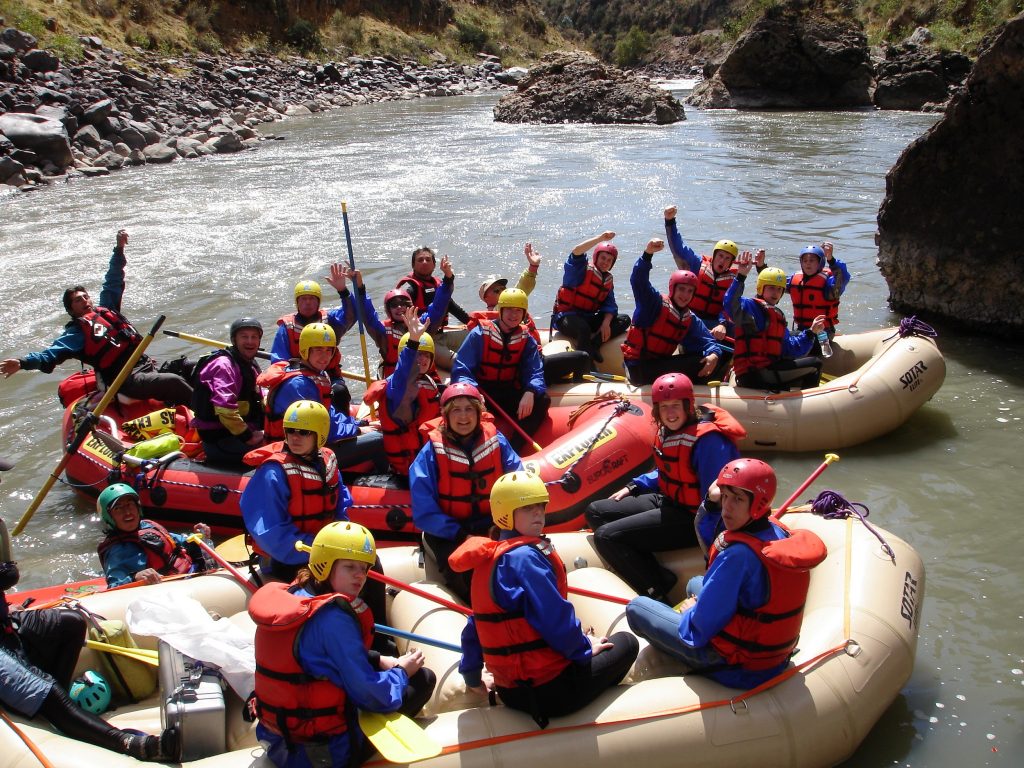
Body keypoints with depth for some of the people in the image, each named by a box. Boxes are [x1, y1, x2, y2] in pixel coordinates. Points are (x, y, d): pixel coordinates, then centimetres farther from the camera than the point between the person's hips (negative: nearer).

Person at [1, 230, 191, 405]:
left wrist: (119, 249, 25)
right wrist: (23, 363, -27)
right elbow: (51, 354, -9)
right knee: (174, 383, -30)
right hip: (127, 381, -8)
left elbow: (113, 282, 27)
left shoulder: (105, 309, 22)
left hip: (147, 365, 8)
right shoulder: (76, 332, 4)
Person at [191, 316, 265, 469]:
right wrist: (248, 437, -20)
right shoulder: (224, 364, -14)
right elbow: (224, 408, -27)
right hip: (220, 440, -10)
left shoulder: (251, 366, 18)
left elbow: (257, 404, 25)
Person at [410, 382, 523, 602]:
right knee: (463, 573, -31)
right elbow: (425, 511, -9)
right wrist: (461, 535, -19)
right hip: (449, 533, -2)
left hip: (493, 526, 3)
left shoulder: (496, 441, 0)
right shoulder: (432, 451, -7)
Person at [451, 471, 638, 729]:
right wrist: (585, 648, -6)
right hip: (548, 691, -9)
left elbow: (477, 621, 15)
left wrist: (471, 673, 23)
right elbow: (555, 618, -23)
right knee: (626, 642, 10)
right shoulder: (525, 556, -20)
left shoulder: (488, 558, 8)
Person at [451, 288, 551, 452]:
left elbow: (535, 373, -3)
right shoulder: (480, 334, -7)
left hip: (509, 397, 4)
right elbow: (461, 371, -11)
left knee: (542, 400, -22)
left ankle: (513, 450, -28)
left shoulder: (526, 339, 4)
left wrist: (530, 393, -27)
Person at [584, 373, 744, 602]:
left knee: (607, 536, -16)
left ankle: (658, 597, -8)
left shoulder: (708, 439, -24)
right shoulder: (667, 430, 3)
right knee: (596, 512, 10)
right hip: (668, 501, 10)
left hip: (691, 518, -10)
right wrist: (633, 487, 9)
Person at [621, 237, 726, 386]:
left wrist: (713, 355, -23)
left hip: (660, 365, 8)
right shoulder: (655, 302, -6)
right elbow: (638, 280, -22)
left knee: (712, 361, 0)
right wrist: (648, 254, -38)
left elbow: (707, 343, 2)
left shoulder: (692, 321, 11)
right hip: (639, 368, -7)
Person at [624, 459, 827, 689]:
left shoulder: (737, 555, -32)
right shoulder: (780, 532, -7)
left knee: (636, 607, 4)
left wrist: (690, 611, -3)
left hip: (737, 667, -8)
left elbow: (700, 630, -23)